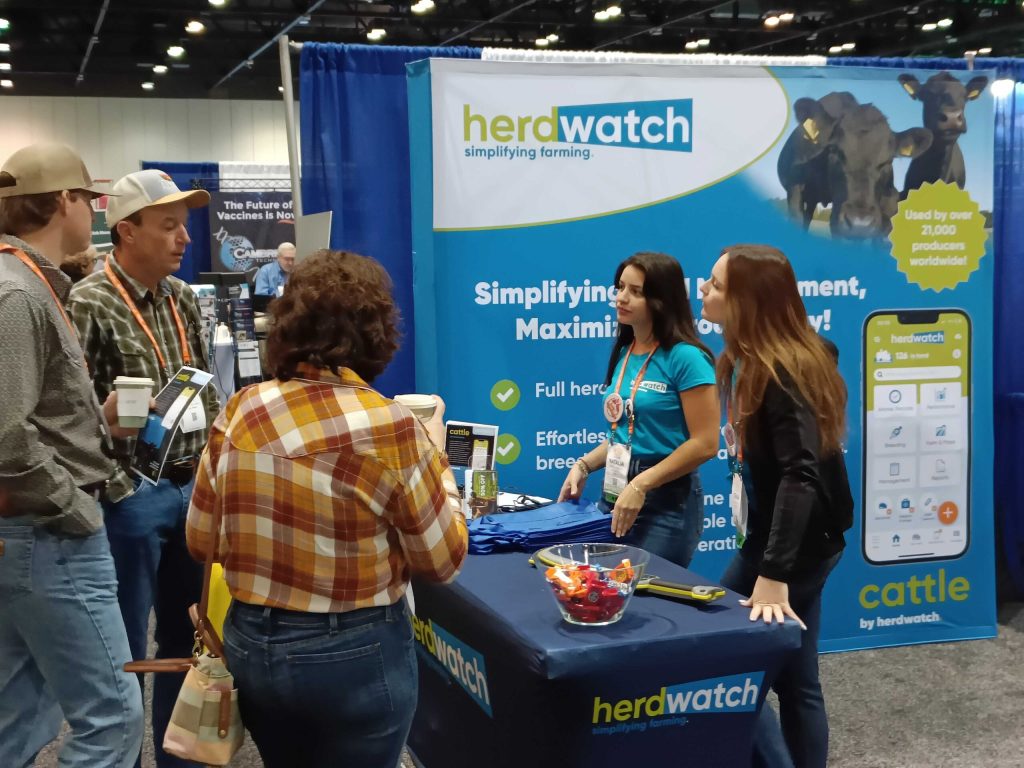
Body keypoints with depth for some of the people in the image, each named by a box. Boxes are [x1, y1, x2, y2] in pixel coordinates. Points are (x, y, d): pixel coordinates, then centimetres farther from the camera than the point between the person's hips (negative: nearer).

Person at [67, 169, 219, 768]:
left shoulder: (184, 298, 8)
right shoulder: (89, 304, -14)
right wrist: (118, 491, -18)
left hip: (193, 488, 7)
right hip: (132, 495, -7)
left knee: (185, 637, 17)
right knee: (123, 650, 5)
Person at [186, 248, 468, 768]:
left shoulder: (240, 413, -6)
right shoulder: (390, 427, -18)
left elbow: (200, 539, 5)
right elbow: (442, 560, -7)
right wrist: (434, 455, 3)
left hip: (250, 644, 4)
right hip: (355, 654, -4)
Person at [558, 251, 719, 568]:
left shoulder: (685, 357, -14)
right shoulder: (623, 353, 9)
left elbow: (704, 444, -17)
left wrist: (640, 485, -19)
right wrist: (584, 465, 3)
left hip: (666, 501, -7)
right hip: (614, 494, 7)